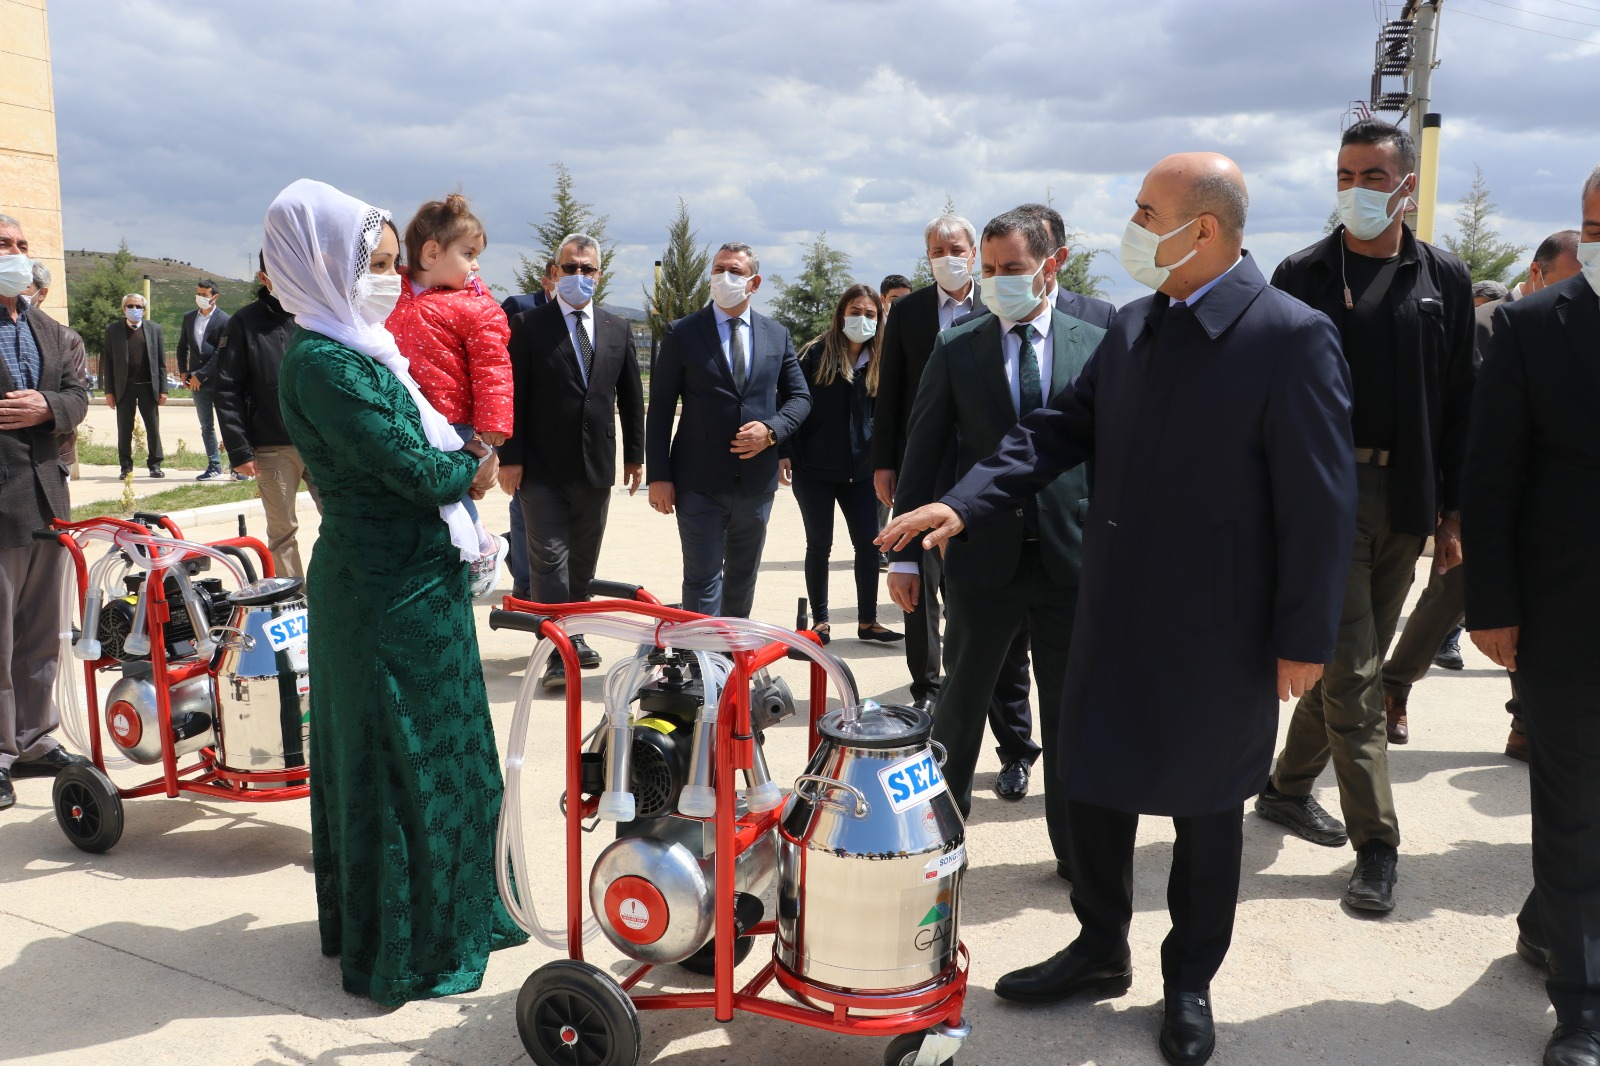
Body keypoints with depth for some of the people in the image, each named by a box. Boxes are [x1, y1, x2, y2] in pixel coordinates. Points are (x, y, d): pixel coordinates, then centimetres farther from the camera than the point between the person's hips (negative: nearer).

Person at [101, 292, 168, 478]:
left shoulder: (154, 329, 7)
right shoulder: (113, 330, 5)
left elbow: (161, 361, 6)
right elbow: (107, 362, 3)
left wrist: (162, 389, 0)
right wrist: (109, 391, -3)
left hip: (148, 386, 0)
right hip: (124, 387, 0)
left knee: (153, 428, 3)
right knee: (124, 429, 4)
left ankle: (155, 465, 11)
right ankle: (126, 467, 12)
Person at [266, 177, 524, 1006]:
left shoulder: (362, 350, 11)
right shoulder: (324, 363, -19)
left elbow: (435, 437, 14)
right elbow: (415, 469, -23)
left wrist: (464, 455, -4)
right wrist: (470, 469, -5)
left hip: (416, 583, 9)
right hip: (390, 596, -9)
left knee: (408, 756, 20)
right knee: (403, 762, 3)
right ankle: (402, 950, 19)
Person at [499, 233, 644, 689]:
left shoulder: (618, 329, 9)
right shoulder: (528, 326, -2)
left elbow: (631, 396, 13)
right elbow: (512, 395, -5)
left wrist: (634, 454, 11)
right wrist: (510, 457, -11)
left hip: (596, 466, 4)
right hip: (543, 468, -4)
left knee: (583, 561, 13)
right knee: (550, 559, -5)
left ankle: (574, 635, 27)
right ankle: (556, 652, -2)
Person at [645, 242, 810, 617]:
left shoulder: (778, 335, 7)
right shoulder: (682, 333, -2)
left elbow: (799, 396, 11)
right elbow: (660, 409, -3)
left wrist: (772, 430, -11)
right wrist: (658, 476, -10)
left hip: (757, 478, 4)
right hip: (700, 481, -3)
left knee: (744, 575, 17)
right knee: (703, 578, -1)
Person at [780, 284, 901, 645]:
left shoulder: (878, 361, 4)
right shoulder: (817, 353, -5)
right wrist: (785, 453, -10)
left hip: (859, 469, 3)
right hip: (814, 468, -3)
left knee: (869, 542, 1)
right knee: (819, 545, 5)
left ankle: (867, 621, 14)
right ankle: (820, 619, 19)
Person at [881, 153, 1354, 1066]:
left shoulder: (1292, 337, -15)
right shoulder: (1135, 325, 4)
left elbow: (1322, 500, -15)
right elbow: (1061, 431, 5)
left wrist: (1305, 641, -13)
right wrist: (965, 505, -8)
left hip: (1217, 626, -5)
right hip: (1116, 606, 6)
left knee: (1206, 807, 13)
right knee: (1094, 786, 15)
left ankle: (1191, 981, 34)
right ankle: (1101, 951, 37)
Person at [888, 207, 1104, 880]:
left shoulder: (1094, 345, 3)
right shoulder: (956, 350, 1)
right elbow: (923, 453, 2)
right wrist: (904, 554, 0)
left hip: (1074, 555, 1)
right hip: (983, 557, 0)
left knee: (1070, 707, 10)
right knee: (961, 699, 11)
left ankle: (1075, 848, 25)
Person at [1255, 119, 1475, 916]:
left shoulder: (1444, 280, 8)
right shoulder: (1303, 275, 0)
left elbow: (1460, 402, 7)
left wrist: (1453, 510, 2)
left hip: (1405, 500, 4)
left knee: (1353, 662, 13)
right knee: (1353, 669, -4)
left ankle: (1289, 787, 31)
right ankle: (1376, 844, 3)